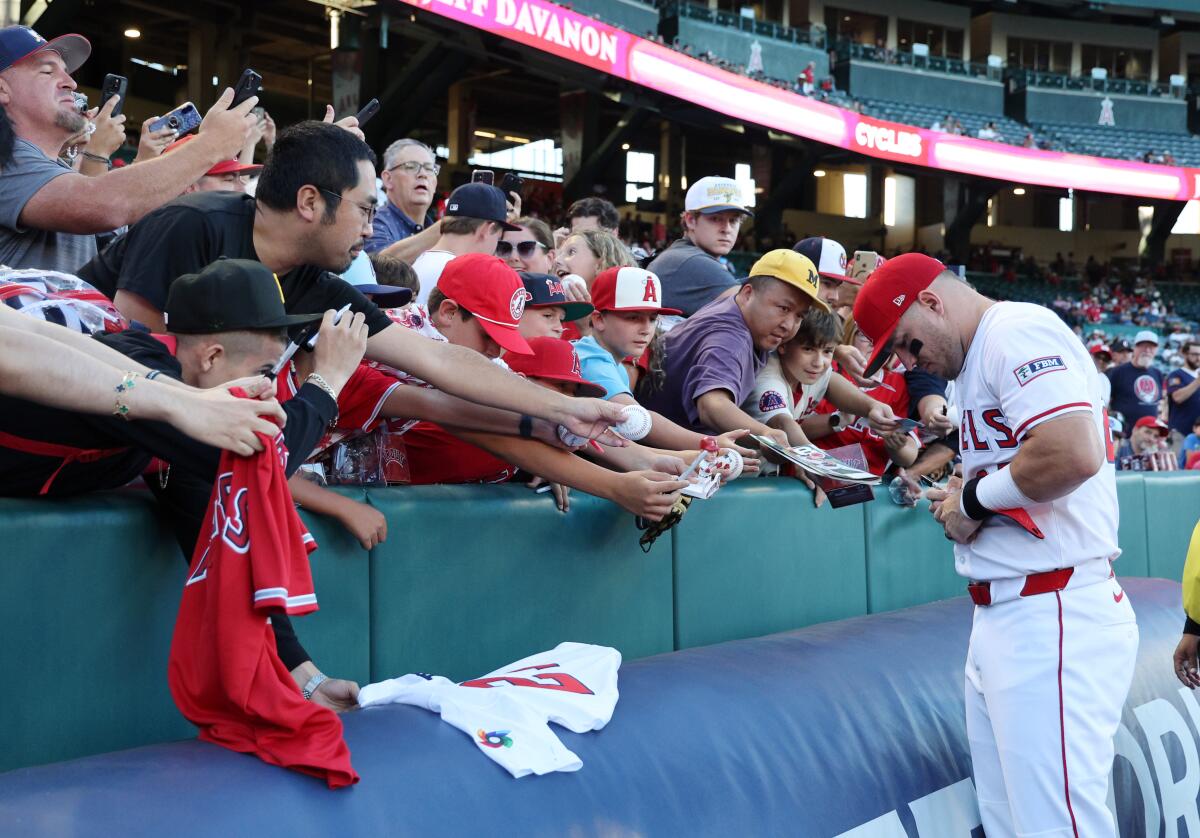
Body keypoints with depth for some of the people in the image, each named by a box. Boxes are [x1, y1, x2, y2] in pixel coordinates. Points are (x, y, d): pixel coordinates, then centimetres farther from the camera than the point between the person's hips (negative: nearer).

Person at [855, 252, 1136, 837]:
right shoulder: (974, 365, 20)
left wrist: (973, 499, -11)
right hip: (1002, 616, 10)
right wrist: (960, 502, 7)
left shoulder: (1018, 329, -10)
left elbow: (1074, 453, -25)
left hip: (1052, 618, -10)